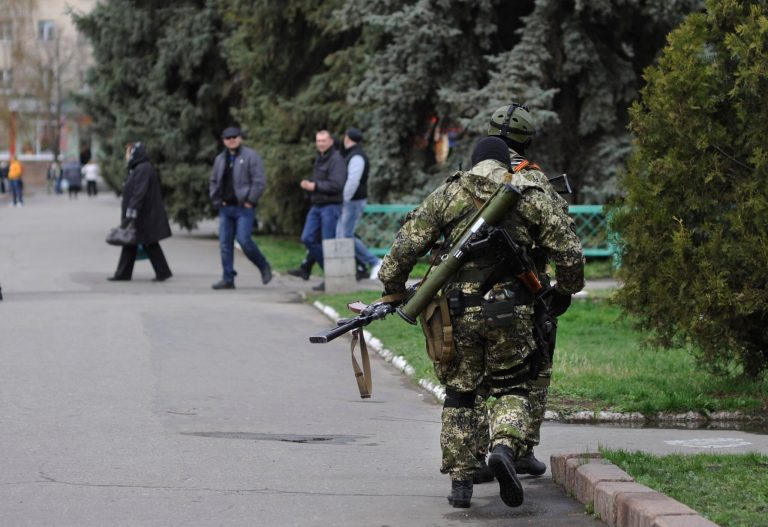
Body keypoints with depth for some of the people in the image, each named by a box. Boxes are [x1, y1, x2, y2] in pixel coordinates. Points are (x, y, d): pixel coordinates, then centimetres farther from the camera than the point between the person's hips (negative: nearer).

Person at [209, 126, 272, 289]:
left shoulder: (250, 156, -3)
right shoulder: (220, 159, 15)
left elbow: (259, 181, -9)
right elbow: (213, 182, 22)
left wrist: (250, 201, -12)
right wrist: (217, 201, 9)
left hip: (244, 208, -6)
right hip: (226, 208, 6)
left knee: (244, 240, -15)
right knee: (225, 244, 1)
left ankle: (264, 267, 7)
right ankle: (228, 279, 5)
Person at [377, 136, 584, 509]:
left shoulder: (447, 194, 7)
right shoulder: (531, 198, 8)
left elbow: (407, 243, 0)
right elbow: (569, 251, 5)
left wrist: (393, 289, 10)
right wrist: (564, 291, 21)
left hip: (459, 310, 1)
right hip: (511, 311, 0)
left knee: (459, 393, 11)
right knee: (511, 388, 12)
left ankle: (460, 480, 10)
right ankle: (505, 446, -16)